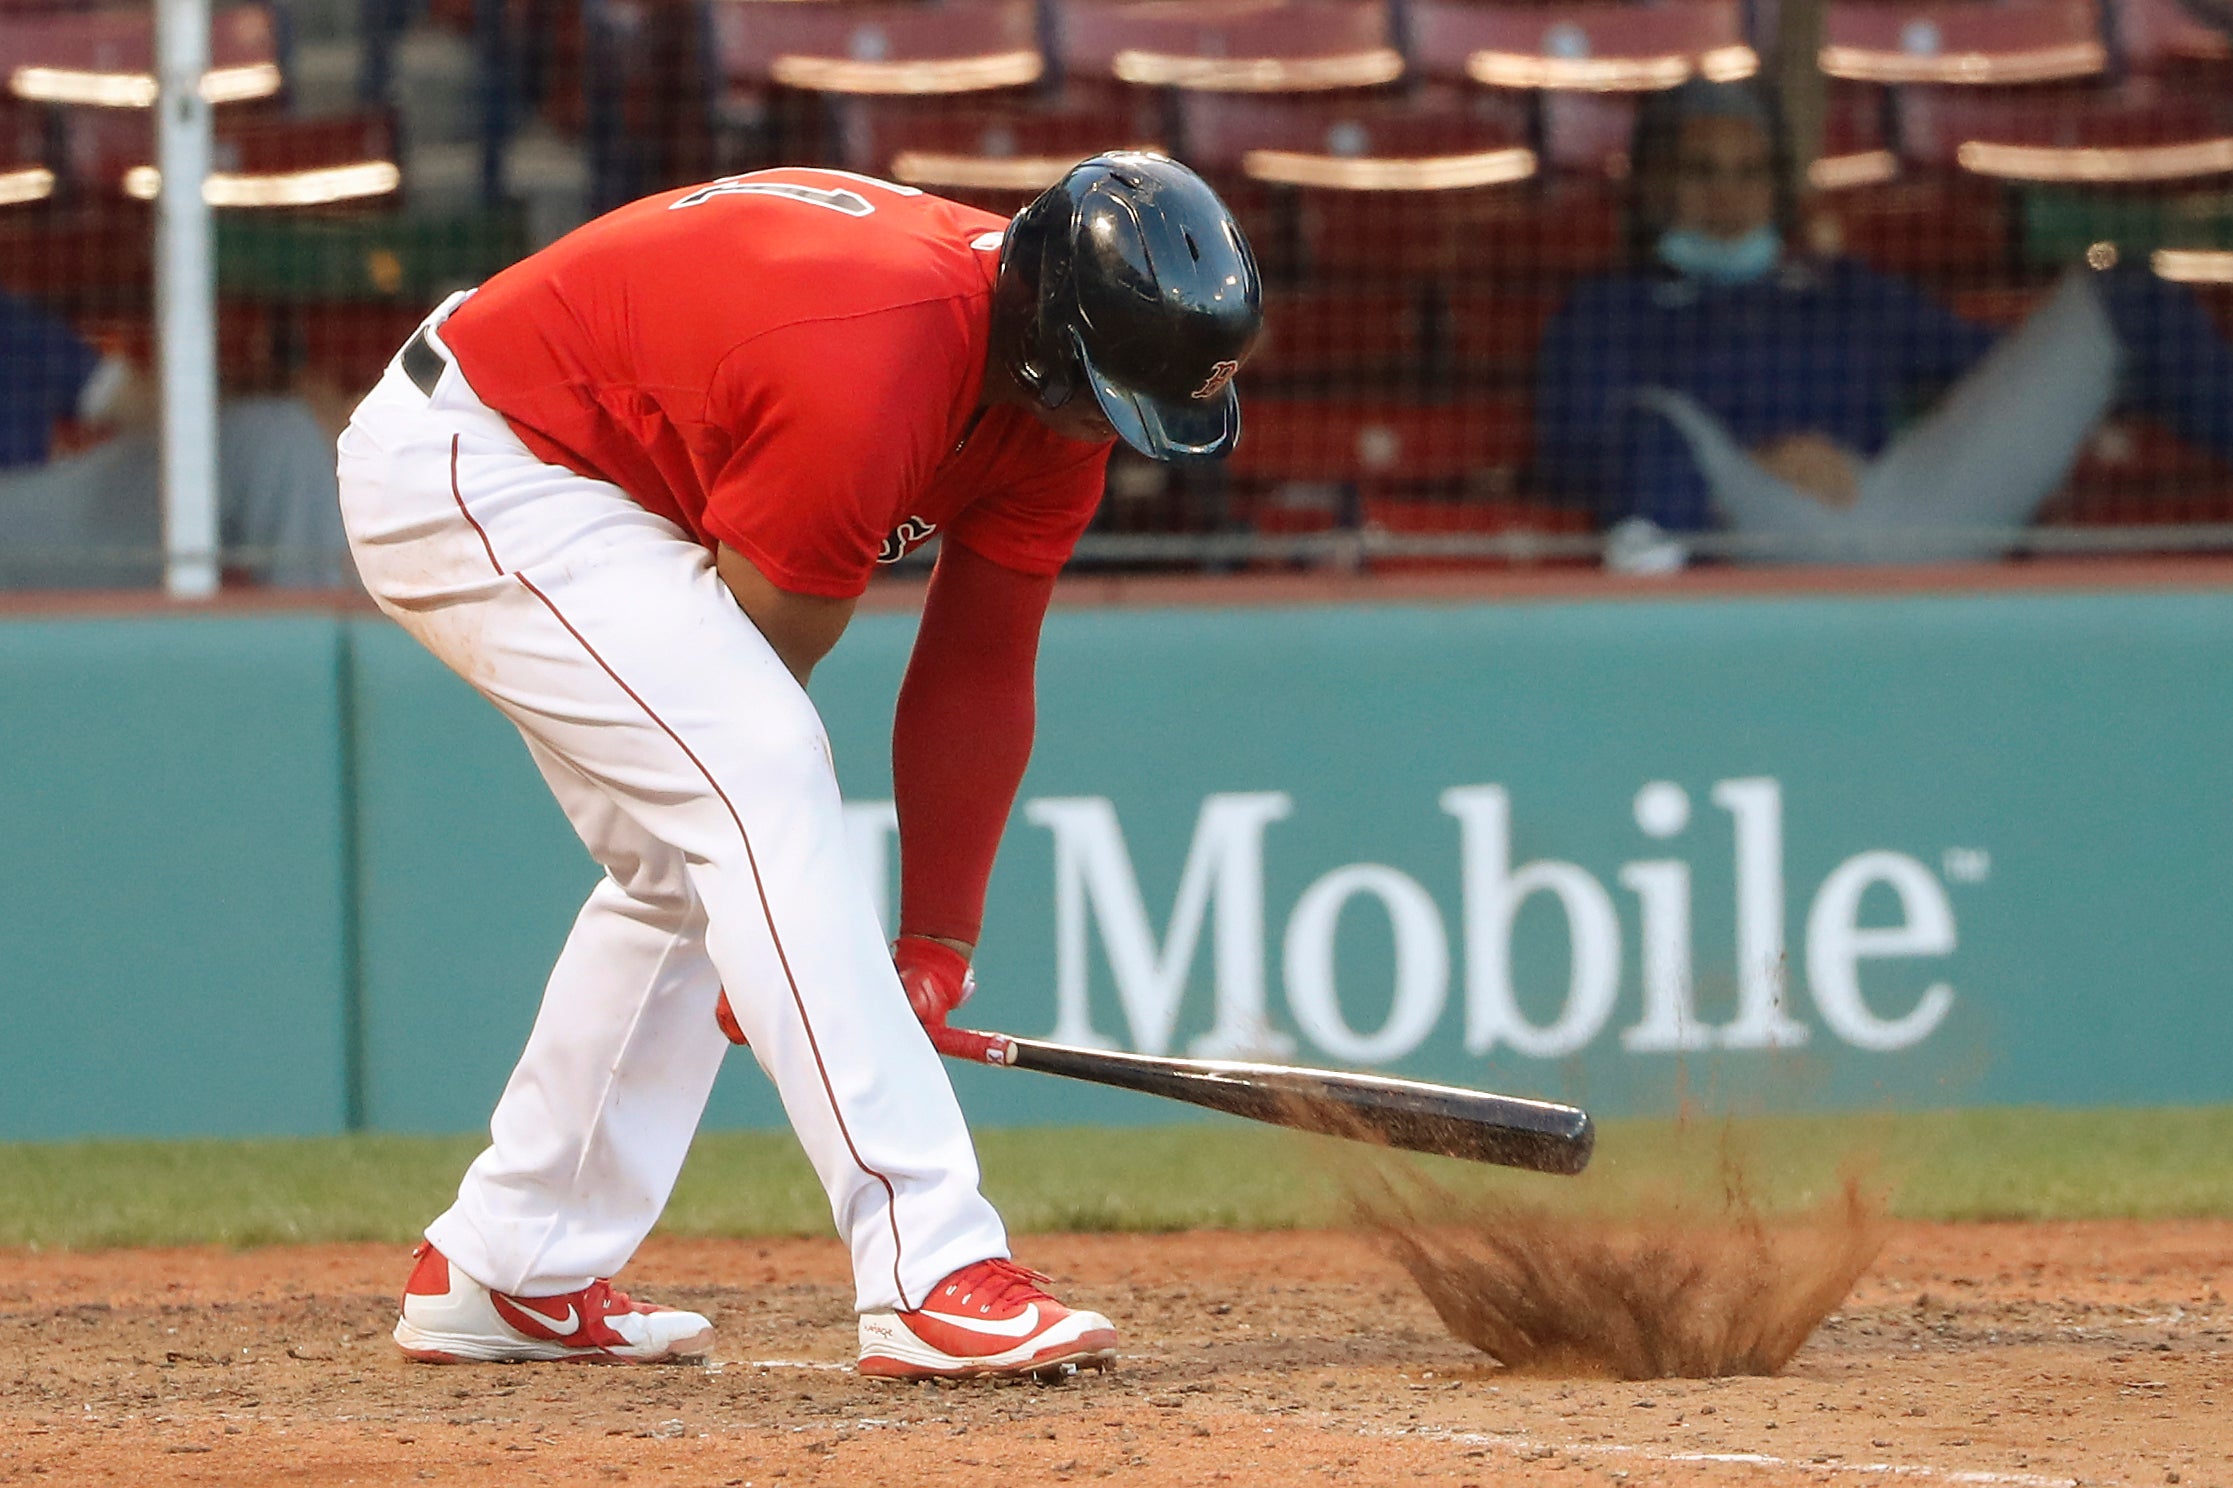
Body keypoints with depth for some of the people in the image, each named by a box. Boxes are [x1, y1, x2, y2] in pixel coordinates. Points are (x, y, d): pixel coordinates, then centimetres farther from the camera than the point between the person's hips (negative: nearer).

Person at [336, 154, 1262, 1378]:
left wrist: (932, 951, -1)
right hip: (461, 465, -10)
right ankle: (930, 1282, -28)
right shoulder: (864, 373, -33)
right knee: (760, 785, -21)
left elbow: (977, 683, 1)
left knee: (691, 858, 14)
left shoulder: (1061, 393, -7)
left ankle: (505, 1273, 25)